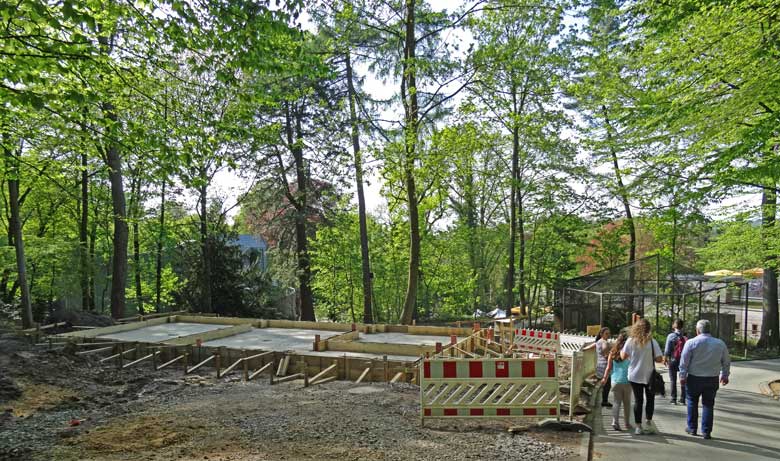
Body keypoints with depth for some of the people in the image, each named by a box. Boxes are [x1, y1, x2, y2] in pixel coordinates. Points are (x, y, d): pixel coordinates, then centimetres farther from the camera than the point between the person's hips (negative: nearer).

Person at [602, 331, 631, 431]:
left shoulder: (612, 353, 1)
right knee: (627, 403, 12)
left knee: (616, 402, 5)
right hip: (626, 381, -2)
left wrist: (605, 378, 14)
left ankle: (615, 421, -11)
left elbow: (609, 367, 4)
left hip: (615, 381, 2)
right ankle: (627, 424, 22)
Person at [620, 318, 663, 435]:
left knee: (638, 400, 8)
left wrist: (620, 350, 18)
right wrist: (650, 357, 8)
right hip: (649, 376, -1)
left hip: (634, 376, 1)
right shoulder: (652, 342, -10)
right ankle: (648, 423, 9)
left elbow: (623, 356, -3)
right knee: (650, 399, 16)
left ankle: (638, 426, 10)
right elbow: (659, 359, -12)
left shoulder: (631, 341, -6)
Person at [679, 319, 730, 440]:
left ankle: (692, 428, 21)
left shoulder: (691, 343, -9)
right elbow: (726, 362, 11)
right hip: (712, 380, 2)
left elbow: (684, 361, -9)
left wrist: (682, 376, 0)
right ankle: (706, 431, 12)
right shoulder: (720, 344, 1)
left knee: (692, 403, 14)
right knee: (708, 405, 10)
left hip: (694, 378, -2)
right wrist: (725, 375, 24)